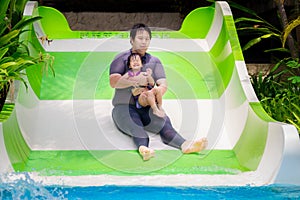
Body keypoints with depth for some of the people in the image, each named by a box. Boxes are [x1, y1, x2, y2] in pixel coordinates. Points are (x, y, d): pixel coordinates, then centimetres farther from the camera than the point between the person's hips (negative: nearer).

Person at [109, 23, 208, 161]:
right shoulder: (122, 59, 5)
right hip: (124, 107, -2)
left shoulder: (154, 61, 16)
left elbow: (163, 85, 1)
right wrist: (132, 82, -31)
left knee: (164, 122, -29)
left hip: (147, 108, 3)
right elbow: (113, 82, -12)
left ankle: (185, 145, -55)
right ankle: (143, 148, -65)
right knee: (135, 127, -35)